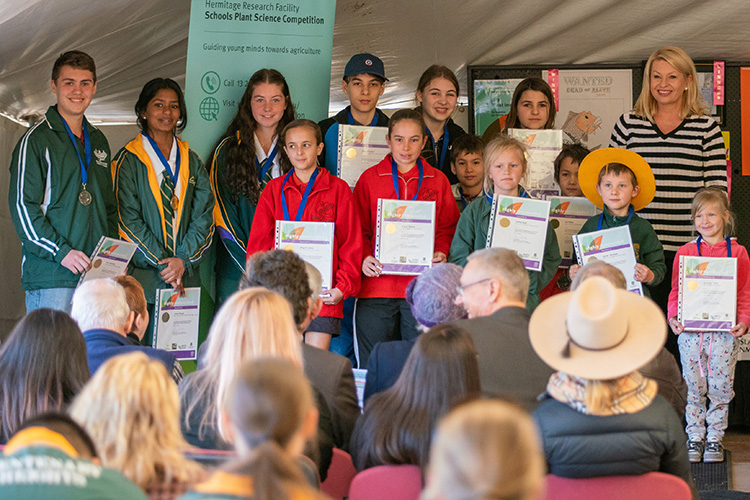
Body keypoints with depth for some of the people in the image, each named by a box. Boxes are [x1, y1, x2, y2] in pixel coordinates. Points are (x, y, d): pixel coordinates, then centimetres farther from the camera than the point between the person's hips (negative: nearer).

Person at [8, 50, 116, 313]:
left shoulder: (98, 141, 18)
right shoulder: (36, 140, -2)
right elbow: (22, 206, -9)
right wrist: (61, 252, -17)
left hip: (97, 275, 6)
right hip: (50, 276, -6)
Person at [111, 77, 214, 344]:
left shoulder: (191, 161, 15)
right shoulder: (128, 160, 2)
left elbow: (203, 216, 7)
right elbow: (127, 220, -5)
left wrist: (183, 260, -8)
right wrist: (162, 264, -11)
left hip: (186, 275, 4)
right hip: (144, 277, -3)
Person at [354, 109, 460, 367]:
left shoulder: (437, 181, 11)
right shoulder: (370, 178, 8)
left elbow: (448, 227, 12)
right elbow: (359, 228, 8)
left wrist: (441, 253, -7)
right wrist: (363, 258, -9)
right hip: (377, 285, 0)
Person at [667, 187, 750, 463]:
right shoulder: (685, 252, 5)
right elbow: (676, 291, 10)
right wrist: (673, 318, -6)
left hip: (725, 333, -1)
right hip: (690, 331, 1)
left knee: (720, 388, 3)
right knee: (693, 387, 5)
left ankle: (715, 438, 15)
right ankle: (695, 437, 17)